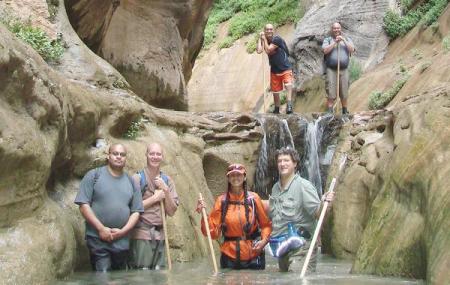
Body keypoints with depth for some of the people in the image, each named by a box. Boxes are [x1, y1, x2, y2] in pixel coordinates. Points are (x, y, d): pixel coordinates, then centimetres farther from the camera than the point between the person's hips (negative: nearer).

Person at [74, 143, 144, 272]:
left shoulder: (131, 181, 11)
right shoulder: (94, 175, 0)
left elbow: (136, 211, 8)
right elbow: (83, 205, -7)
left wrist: (122, 231, -7)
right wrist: (101, 228, -13)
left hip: (122, 242, 4)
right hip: (98, 239, -4)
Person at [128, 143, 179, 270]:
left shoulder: (167, 180, 10)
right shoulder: (137, 178, -4)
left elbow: (171, 212, 7)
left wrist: (166, 190, -6)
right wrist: (155, 198, -8)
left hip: (160, 235, 5)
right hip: (141, 235, -5)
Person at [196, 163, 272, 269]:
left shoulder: (253, 198, -2)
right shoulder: (221, 201, -1)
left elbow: (266, 225, 5)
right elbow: (213, 232, -3)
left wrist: (264, 240, -12)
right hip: (230, 258, 0)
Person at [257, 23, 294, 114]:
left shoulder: (277, 39, -14)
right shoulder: (264, 41, 3)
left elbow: (268, 50, -22)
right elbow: (259, 51, -16)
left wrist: (264, 39, -12)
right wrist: (260, 38, -11)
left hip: (285, 68, -6)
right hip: (274, 70, 6)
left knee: (288, 85, -29)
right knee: (275, 91, 13)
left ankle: (289, 106, -36)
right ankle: (276, 109, 31)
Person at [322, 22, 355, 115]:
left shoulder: (347, 39, 15)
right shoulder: (328, 40, 10)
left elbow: (352, 49, -1)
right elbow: (325, 50, -7)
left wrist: (344, 40, -9)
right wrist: (335, 42, -10)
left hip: (344, 70, 2)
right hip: (331, 70, -2)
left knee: (344, 94, 6)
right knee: (331, 94, -9)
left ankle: (345, 112, 19)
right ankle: (329, 113, -7)